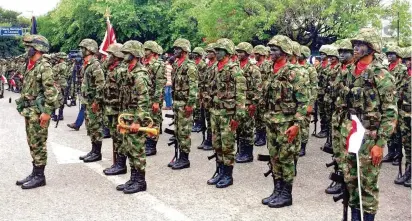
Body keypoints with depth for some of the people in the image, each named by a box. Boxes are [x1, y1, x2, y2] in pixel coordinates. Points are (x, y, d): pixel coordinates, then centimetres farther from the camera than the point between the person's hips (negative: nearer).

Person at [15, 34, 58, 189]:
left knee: (38, 144, -3)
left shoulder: (44, 67, -15)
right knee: (32, 143, 13)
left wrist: (46, 112, -23)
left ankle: (39, 176, 5)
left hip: (39, 111, -9)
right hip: (29, 111, 9)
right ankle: (35, 173, 21)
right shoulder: (30, 66, 14)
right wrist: (24, 110, 20)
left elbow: (51, 91, -21)